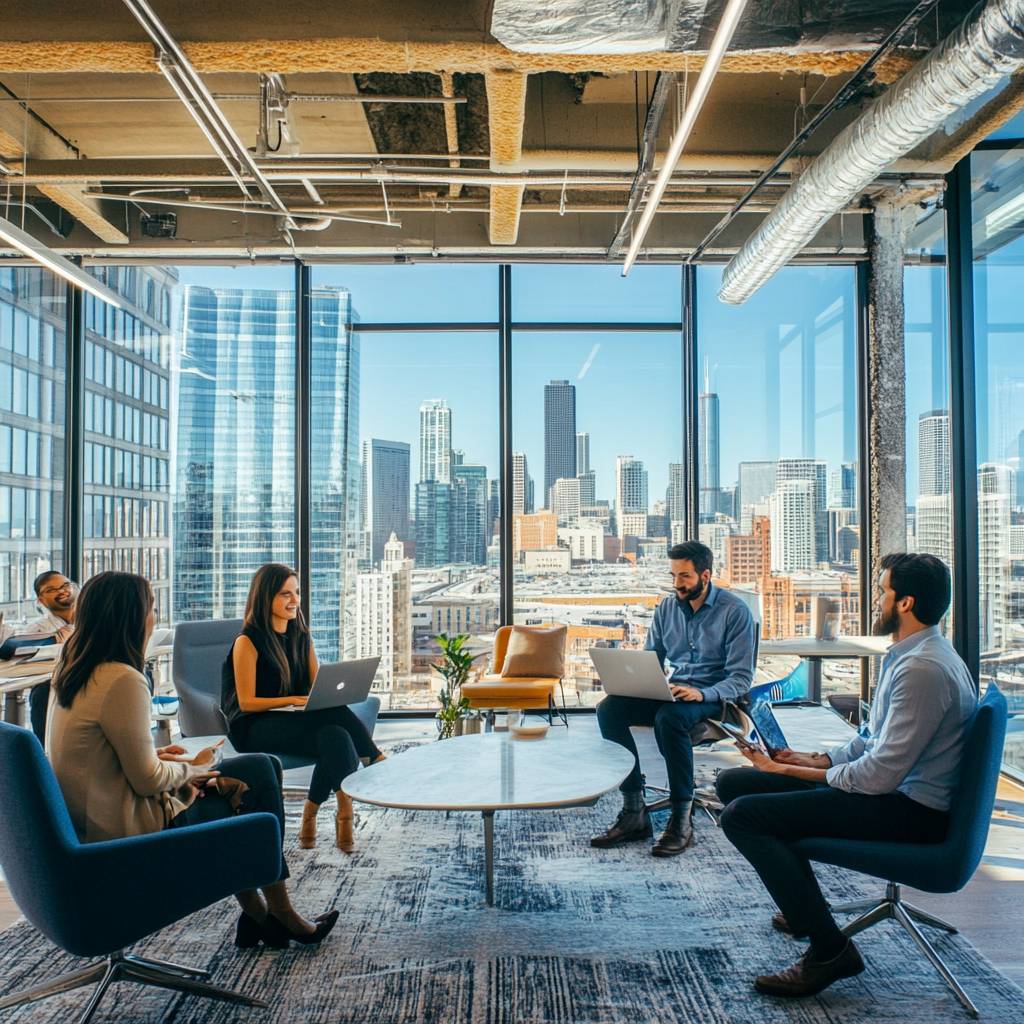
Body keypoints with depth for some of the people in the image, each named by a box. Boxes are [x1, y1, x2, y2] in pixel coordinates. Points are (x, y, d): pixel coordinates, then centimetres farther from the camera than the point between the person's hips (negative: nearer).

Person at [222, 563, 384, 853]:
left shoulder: (301, 637, 11)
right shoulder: (247, 642, -7)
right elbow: (246, 702, -10)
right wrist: (293, 700, -23)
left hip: (297, 722, 6)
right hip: (254, 728, -5)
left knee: (336, 737, -30)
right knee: (335, 715, -31)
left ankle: (311, 810, -21)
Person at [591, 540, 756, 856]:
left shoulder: (735, 611, -8)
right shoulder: (666, 608, 9)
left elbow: (741, 678, -11)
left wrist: (702, 694, -29)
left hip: (714, 697, -5)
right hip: (672, 692, 6)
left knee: (669, 717, -38)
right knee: (609, 708, -20)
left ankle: (681, 819, -24)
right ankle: (634, 813, -17)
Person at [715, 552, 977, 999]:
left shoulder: (923, 668, -24)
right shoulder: (910, 654, 10)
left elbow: (880, 775, -25)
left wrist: (789, 771, -14)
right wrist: (815, 760, 4)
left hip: (910, 810, -10)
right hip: (892, 784, 10)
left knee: (742, 815, -21)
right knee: (734, 782, 8)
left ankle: (829, 949, -9)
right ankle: (807, 907, 22)